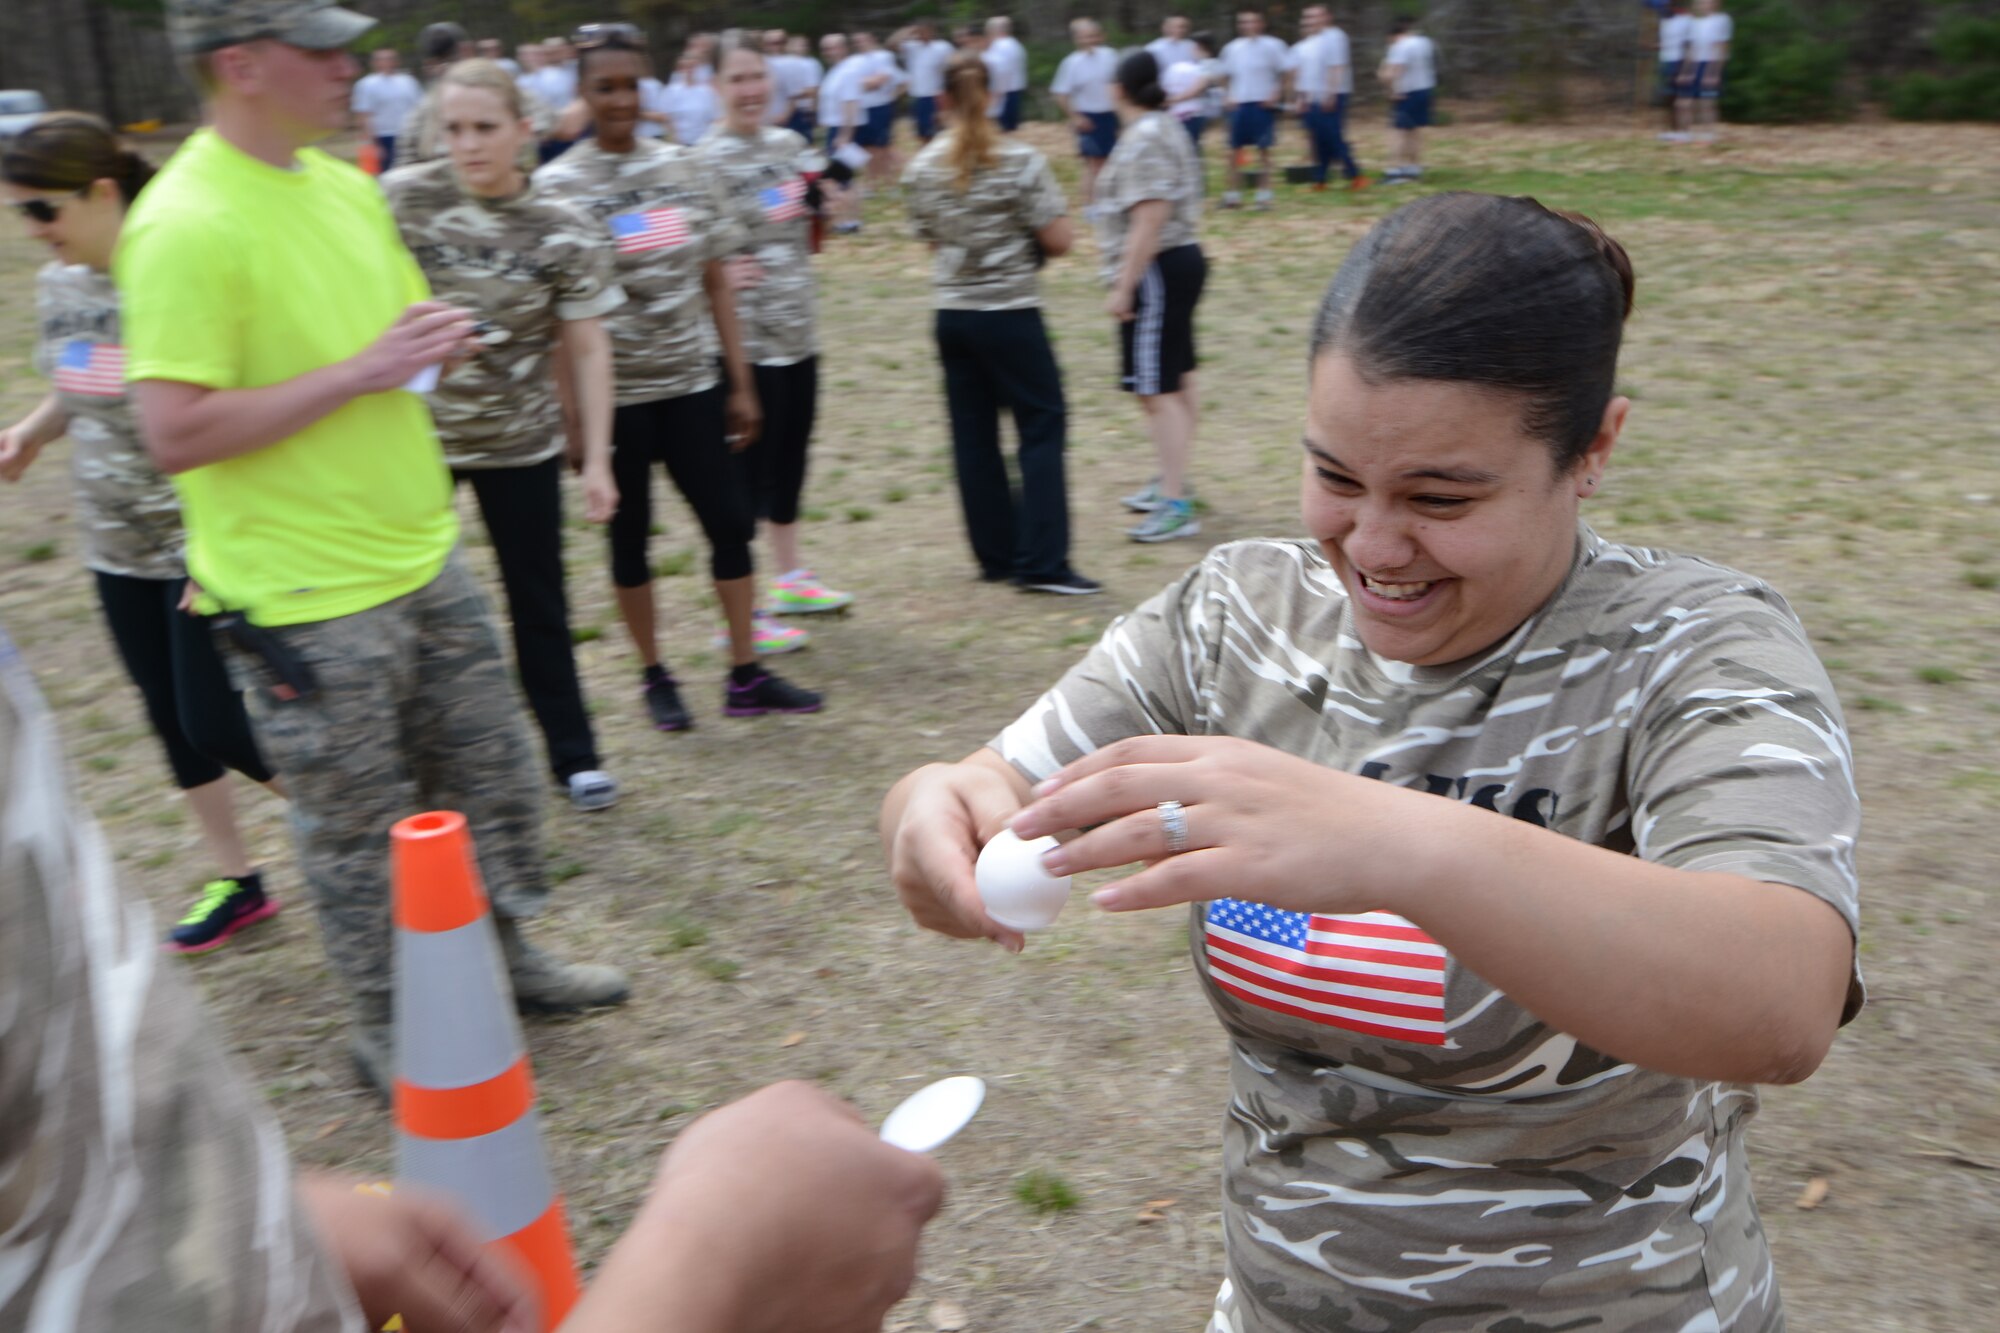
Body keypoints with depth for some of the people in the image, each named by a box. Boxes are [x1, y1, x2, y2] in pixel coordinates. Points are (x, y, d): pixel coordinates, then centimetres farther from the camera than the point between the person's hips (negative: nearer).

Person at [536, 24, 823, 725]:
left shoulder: (685, 170, 6)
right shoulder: (557, 185, -3)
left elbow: (716, 284, 7)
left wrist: (740, 384, 5)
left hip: (692, 380, 3)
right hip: (612, 388, -3)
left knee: (730, 520, 2)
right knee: (629, 533, 7)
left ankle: (747, 673, 13)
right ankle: (654, 675, 23)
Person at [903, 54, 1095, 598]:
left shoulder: (921, 169, 1)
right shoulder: (1021, 162, -11)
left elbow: (933, 241, 11)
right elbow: (1058, 241, -11)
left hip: (952, 315, 5)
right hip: (1010, 313, -4)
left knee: (973, 436, 10)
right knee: (1042, 427, 2)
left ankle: (997, 556, 17)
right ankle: (1042, 562, -2)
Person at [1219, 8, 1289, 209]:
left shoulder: (1272, 46, -5)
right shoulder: (1232, 48, 8)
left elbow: (1284, 75, -3)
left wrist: (1275, 95, -13)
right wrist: (1227, 97, 5)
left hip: (1263, 104, -4)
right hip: (1239, 104, 4)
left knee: (1263, 150, -1)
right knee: (1235, 149, 5)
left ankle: (1264, 196, 4)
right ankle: (1233, 195, 14)